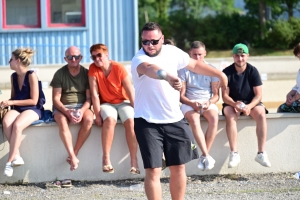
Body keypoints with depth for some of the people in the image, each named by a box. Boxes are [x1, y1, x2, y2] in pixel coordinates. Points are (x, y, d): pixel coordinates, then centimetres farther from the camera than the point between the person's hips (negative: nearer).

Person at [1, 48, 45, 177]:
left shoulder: (31, 75, -8)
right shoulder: (13, 77, 12)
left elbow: (33, 101, -10)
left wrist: (12, 102, -13)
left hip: (33, 109, -5)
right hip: (17, 108, 5)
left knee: (17, 125, -36)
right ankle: (16, 156, -28)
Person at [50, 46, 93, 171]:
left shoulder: (86, 74, 4)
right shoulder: (60, 74, 1)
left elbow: (89, 97, 1)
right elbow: (56, 99, -3)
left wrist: (82, 111, -19)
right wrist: (67, 112, -20)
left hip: (82, 106, 1)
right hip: (62, 107, -1)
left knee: (89, 119, -33)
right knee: (62, 121, -35)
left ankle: (75, 153, -25)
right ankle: (73, 156, -39)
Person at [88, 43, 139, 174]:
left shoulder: (118, 68, -13)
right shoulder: (93, 69, -9)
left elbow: (130, 91, -11)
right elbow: (95, 94, -12)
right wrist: (97, 115, -17)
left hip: (123, 102, 0)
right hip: (106, 104, 0)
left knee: (130, 121, -30)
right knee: (110, 120, -34)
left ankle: (134, 160, -25)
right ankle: (106, 158, -32)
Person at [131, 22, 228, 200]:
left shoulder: (172, 52, -2)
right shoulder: (139, 59, -21)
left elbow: (195, 64, 17)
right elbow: (150, 69, -46)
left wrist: (219, 74, 23)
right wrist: (167, 76, -67)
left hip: (175, 120, 5)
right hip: (148, 122, -5)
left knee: (179, 167, 11)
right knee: (153, 171, -9)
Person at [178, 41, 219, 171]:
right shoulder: (184, 70, 1)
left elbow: (216, 95, 6)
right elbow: (181, 95, 0)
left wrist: (209, 102, -16)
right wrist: (192, 104, -19)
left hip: (208, 103, 2)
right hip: (189, 103, -1)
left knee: (214, 117, -32)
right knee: (194, 119, -35)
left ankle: (204, 156, -30)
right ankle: (206, 156, -40)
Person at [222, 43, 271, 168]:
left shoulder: (253, 71, -6)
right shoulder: (227, 72, -7)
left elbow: (258, 95, -9)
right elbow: (225, 95, -8)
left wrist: (249, 106, -28)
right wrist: (235, 104, -29)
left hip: (251, 102, 0)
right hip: (232, 103, 0)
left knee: (261, 114, -31)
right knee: (230, 115, -34)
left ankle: (261, 153, -31)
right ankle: (234, 153, -37)